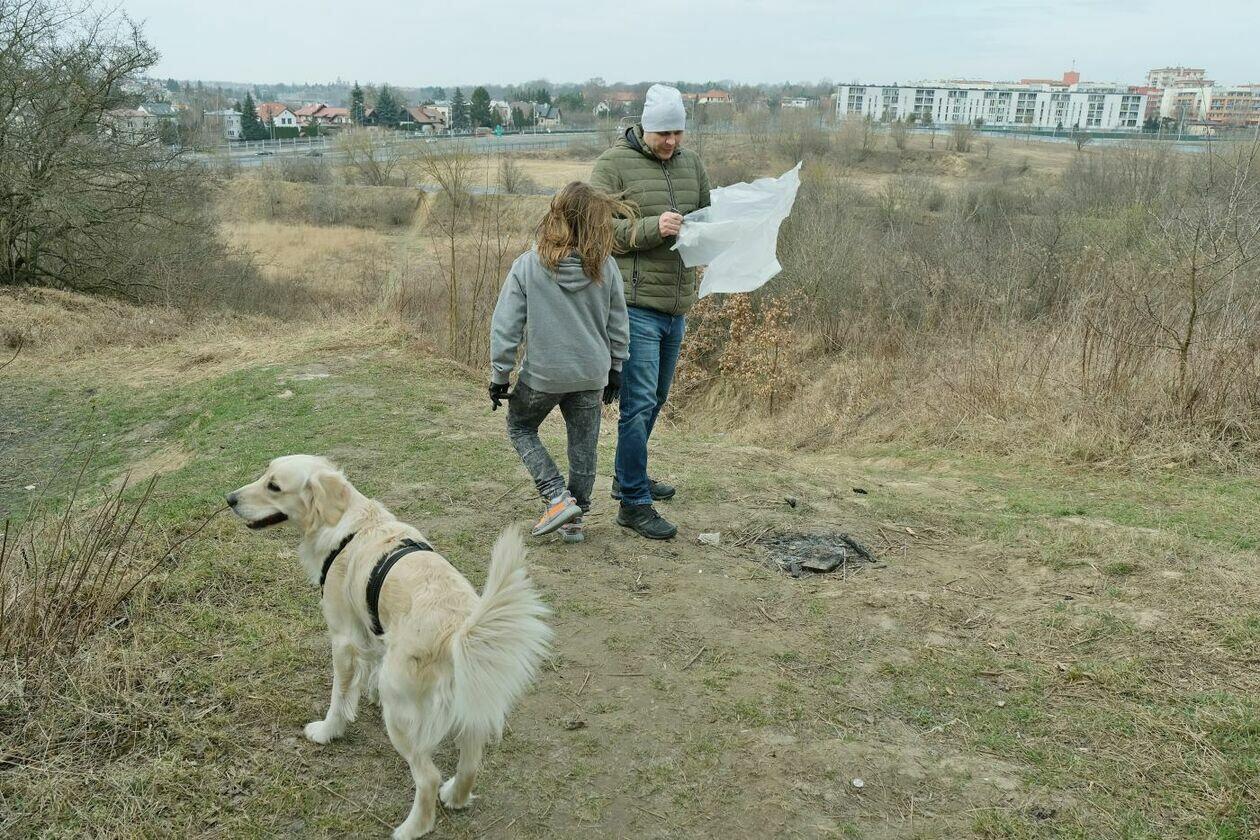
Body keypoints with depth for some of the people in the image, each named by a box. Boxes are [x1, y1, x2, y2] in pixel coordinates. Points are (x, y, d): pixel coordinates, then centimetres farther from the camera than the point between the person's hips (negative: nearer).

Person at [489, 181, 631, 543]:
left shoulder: (527, 265, -12)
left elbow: (505, 326, -10)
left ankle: (558, 497, 7)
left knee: (520, 428, 20)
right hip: (591, 373, 2)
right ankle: (574, 519, 24)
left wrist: (500, 377, 0)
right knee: (583, 445, 16)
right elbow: (618, 326, 3)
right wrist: (614, 371, 16)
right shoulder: (605, 266, -6)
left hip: (543, 373, -2)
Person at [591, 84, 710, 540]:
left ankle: (628, 477, 35)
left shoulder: (691, 162, 13)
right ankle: (634, 503, -1)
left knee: (655, 398, 18)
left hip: (677, 305, 7)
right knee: (639, 402, -8)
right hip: (636, 302, -7)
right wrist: (651, 228, -23)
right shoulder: (613, 164, -6)